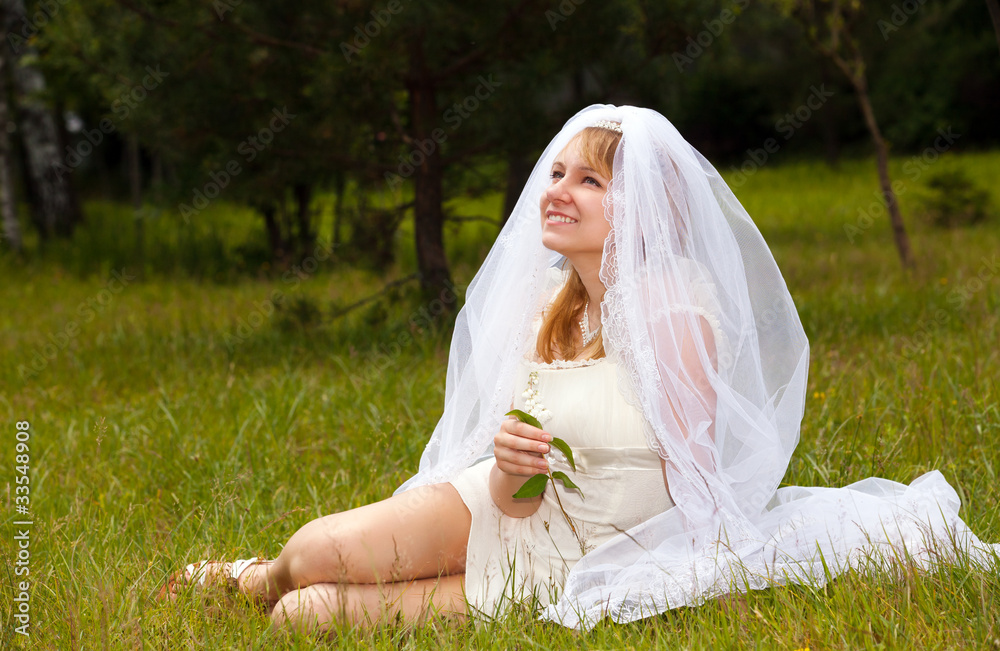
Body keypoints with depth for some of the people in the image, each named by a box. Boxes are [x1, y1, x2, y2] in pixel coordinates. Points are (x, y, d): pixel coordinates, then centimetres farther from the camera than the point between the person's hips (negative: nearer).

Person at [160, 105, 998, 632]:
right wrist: (507, 468, -20)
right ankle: (264, 575, 15)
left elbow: (689, 491, -12)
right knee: (317, 551, -19)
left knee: (320, 611, -19)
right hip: (510, 518, 5)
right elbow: (512, 497, 2)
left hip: (586, 563, -5)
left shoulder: (675, 313, -17)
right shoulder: (548, 307, 2)